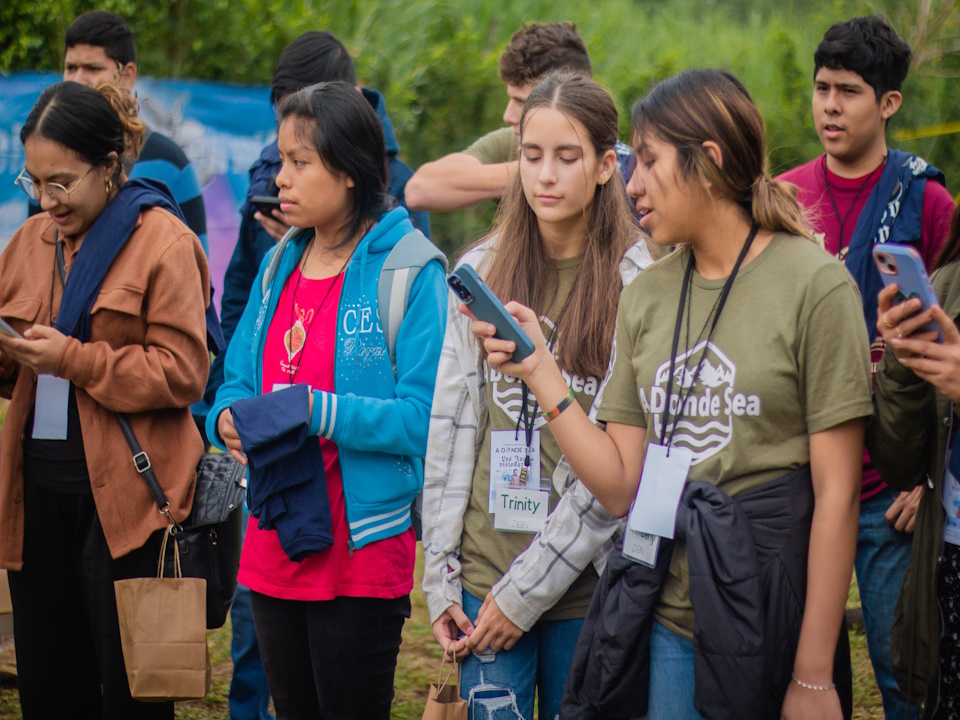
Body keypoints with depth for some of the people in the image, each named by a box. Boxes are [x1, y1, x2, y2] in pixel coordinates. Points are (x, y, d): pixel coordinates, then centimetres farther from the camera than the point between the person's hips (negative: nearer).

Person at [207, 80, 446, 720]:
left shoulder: (408, 270, -11)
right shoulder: (280, 265, 11)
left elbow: (423, 418, -17)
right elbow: (239, 380, 15)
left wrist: (317, 413, -23)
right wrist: (229, 419, -7)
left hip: (363, 553, -7)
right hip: (274, 545, 7)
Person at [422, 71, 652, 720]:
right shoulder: (483, 271, 7)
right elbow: (451, 429, 7)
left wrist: (528, 588, -12)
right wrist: (440, 580, 1)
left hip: (584, 586, -3)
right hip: (483, 574, 3)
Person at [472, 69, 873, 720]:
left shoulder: (814, 284, -7)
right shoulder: (645, 295, 10)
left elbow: (836, 491, -10)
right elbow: (621, 488, 7)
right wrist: (542, 373, -2)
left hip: (770, 631, -5)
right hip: (665, 627, 5)